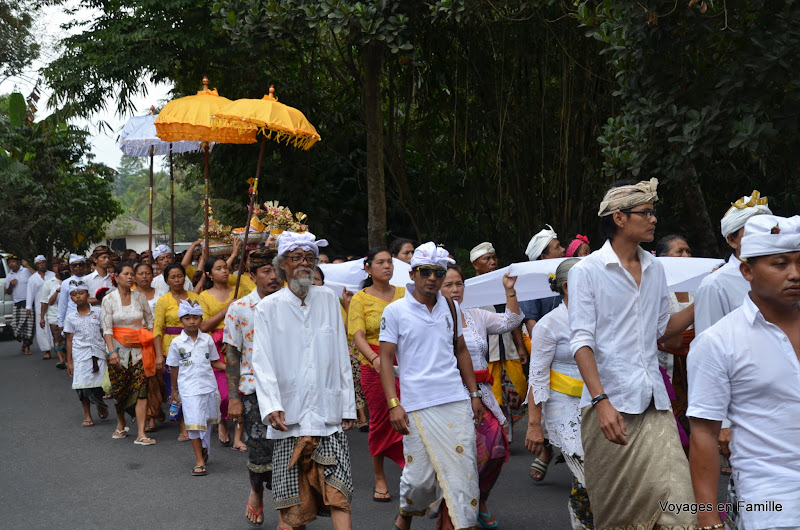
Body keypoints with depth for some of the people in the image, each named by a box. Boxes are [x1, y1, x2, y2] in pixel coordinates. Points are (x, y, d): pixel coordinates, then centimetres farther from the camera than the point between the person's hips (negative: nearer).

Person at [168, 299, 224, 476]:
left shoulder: (207, 339, 3)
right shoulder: (177, 343, -2)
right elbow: (174, 368, 6)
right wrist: (174, 390, 11)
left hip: (209, 386, 3)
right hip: (189, 389, -3)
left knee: (207, 421, 13)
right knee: (194, 424, -7)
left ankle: (204, 450, 36)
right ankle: (199, 461, -3)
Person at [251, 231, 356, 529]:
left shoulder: (328, 300, 10)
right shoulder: (269, 308, 4)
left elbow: (342, 358, 11)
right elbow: (263, 363, -3)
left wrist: (348, 407, 8)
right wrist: (271, 408, -17)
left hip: (329, 414, 1)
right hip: (289, 416, -1)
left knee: (338, 493, -9)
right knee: (295, 499, 5)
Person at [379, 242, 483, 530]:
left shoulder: (451, 307, 10)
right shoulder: (395, 311, -2)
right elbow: (386, 359, -3)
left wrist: (474, 395, 15)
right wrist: (394, 405, -11)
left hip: (456, 401, 4)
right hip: (417, 406, -4)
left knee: (461, 470, 0)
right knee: (420, 475, 1)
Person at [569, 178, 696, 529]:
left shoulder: (655, 268, 13)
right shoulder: (587, 271, -4)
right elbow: (581, 341, -11)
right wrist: (601, 401, -21)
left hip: (653, 402, 5)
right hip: (610, 404, -4)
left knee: (676, 500, -6)